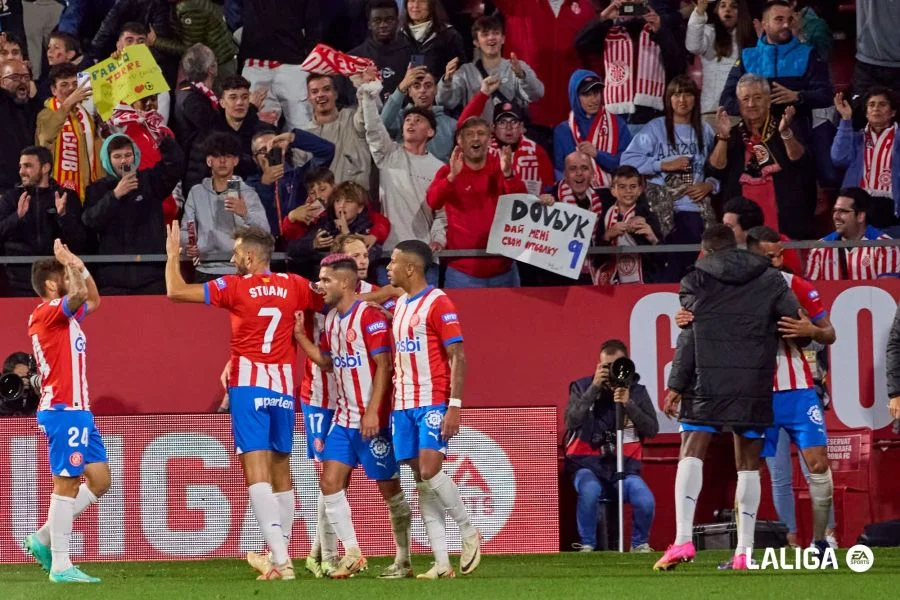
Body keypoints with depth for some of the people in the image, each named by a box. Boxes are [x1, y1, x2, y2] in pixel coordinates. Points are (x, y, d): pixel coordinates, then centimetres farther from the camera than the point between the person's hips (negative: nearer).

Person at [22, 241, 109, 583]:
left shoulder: (63, 314, 18)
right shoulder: (48, 312, -11)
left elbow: (92, 299, 35)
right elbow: (80, 295, -31)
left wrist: (79, 266, 21)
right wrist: (69, 263, -16)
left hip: (77, 410, 10)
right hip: (64, 410, -10)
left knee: (99, 480, 10)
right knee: (66, 484, -9)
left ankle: (44, 539, 15)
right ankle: (60, 565, -8)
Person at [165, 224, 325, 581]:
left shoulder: (236, 287, -6)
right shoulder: (294, 286, 6)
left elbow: (175, 291, -4)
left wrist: (173, 254, 10)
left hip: (249, 385, -5)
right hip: (284, 386, 5)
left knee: (256, 470, -10)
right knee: (281, 471, 14)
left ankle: (280, 556, -24)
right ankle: (279, 558, 19)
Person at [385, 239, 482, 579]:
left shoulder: (437, 303, -9)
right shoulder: (400, 305, 15)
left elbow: (457, 357, -12)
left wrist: (454, 406, -19)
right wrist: (393, 405, 15)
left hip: (433, 403, -8)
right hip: (404, 404, 8)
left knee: (430, 471, -17)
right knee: (420, 479, 2)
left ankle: (469, 534, 5)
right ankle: (442, 563, 1)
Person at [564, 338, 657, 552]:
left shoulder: (637, 392, 6)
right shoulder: (582, 388, 2)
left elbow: (652, 430, -5)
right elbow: (572, 422, -15)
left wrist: (628, 404, -18)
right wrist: (594, 388, -18)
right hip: (588, 464, -2)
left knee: (646, 501, -24)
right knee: (590, 490, -36)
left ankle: (640, 543, 7)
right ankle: (587, 545, -14)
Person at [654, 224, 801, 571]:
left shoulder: (695, 282, 5)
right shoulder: (770, 280, 10)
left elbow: (689, 337, 0)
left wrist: (676, 386, 3)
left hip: (707, 384, -2)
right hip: (755, 385, 2)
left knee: (691, 454, -1)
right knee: (748, 464, 7)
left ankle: (683, 539, -18)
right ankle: (744, 550, 4)